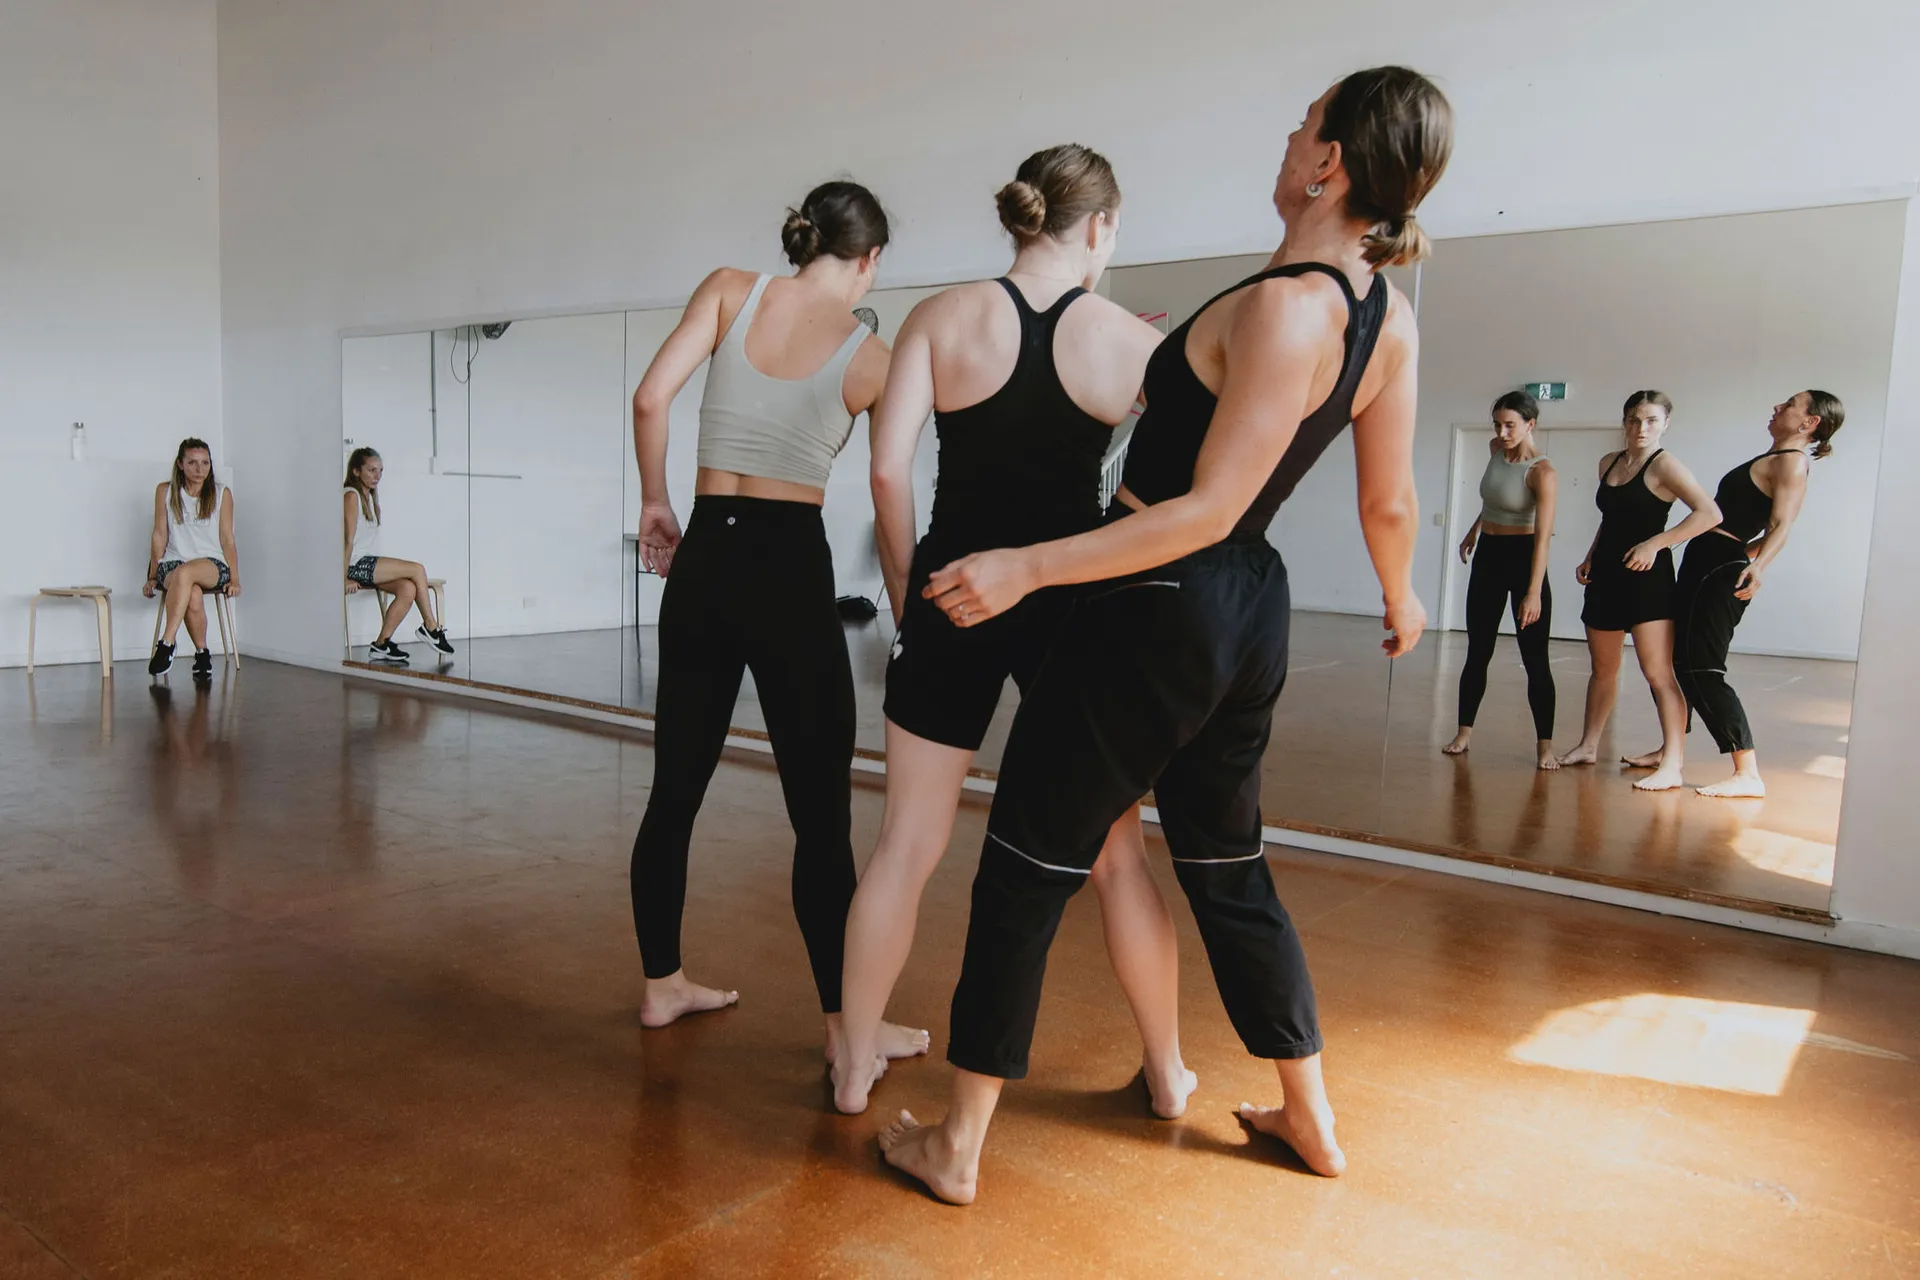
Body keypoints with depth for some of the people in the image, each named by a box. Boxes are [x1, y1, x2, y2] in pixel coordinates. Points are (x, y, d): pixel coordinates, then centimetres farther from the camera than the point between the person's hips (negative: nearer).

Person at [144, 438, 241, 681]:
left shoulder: (221, 493, 8)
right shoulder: (165, 491, 9)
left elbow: (227, 538, 7)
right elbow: (160, 535, 11)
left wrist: (234, 579, 0)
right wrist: (153, 576, 9)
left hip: (213, 565, -1)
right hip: (172, 563, 1)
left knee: (185, 573, -38)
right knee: (193, 596, -35)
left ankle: (166, 643, -38)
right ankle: (202, 653, -14)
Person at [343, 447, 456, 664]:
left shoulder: (369, 496, 21)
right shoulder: (351, 495, -7)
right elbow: (349, 539, -14)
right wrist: (345, 579, -17)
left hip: (367, 563, 8)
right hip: (356, 564, -8)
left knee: (408, 589, -15)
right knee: (417, 569, -13)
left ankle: (381, 645, -13)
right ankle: (430, 626, -2)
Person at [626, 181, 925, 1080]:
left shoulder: (731, 291, 4)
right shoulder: (870, 357, 0)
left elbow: (651, 397, -6)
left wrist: (654, 501, 6)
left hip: (704, 559, 4)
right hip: (791, 565, -3)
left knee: (675, 787, 14)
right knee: (821, 812, 3)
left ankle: (662, 984, 28)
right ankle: (845, 1023, 12)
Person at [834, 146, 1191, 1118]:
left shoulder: (942, 318, -2)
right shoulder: (1132, 339, 0)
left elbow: (888, 467, -9)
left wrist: (904, 581, 4)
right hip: (1073, 600, 0)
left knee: (907, 844, 11)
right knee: (1115, 854, 14)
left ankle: (854, 1068, 22)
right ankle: (1167, 1074, 28)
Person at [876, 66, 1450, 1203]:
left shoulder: (1282, 306, -21)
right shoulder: (1389, 313, 3)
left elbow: (1207, 510, -22)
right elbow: (1391, 503, 10)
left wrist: (1028, 566, -24)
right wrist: (1402, 600, 28)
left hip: (1160, 610, -8)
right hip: (1251, 612, 8)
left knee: (1027, 871, 3)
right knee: (1230, 866, 22)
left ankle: (958, 1145, 15)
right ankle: (1312, 1120, 36)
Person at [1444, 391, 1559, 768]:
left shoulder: (1542, 472, -19)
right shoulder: (1495, 449, 2)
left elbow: (1544, 535, -27)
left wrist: (1534, 592, -34)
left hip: (1523, 557, -6)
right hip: (1488, 555, 6)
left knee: (1534, 657, -4)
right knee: (1478, 652, 9)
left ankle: (1545, 745, 1)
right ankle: (1464, 733, 15)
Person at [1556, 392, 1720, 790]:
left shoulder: (1664, 465, -9)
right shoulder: (1608, 463, 13)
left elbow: (1709, 513, -19)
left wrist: (1655, 542, -23)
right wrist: (1590, 558, 12)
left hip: (1647, 577, -7)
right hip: (1606, 577, 7)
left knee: (1658, 672, -10)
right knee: (1603, 667, 16)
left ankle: (1672, 765, -10)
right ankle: (1588, 745, 27)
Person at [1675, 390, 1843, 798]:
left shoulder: (1792, 462, -10)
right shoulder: (1773, 458, 18)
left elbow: (1782, 525, -24)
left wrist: (1758, 565, -41)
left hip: (1722, 569, -10)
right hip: (1705, 563, 10)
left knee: (1701, 669, -14)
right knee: (1679, 660, 16)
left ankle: (1748, 775, -15)